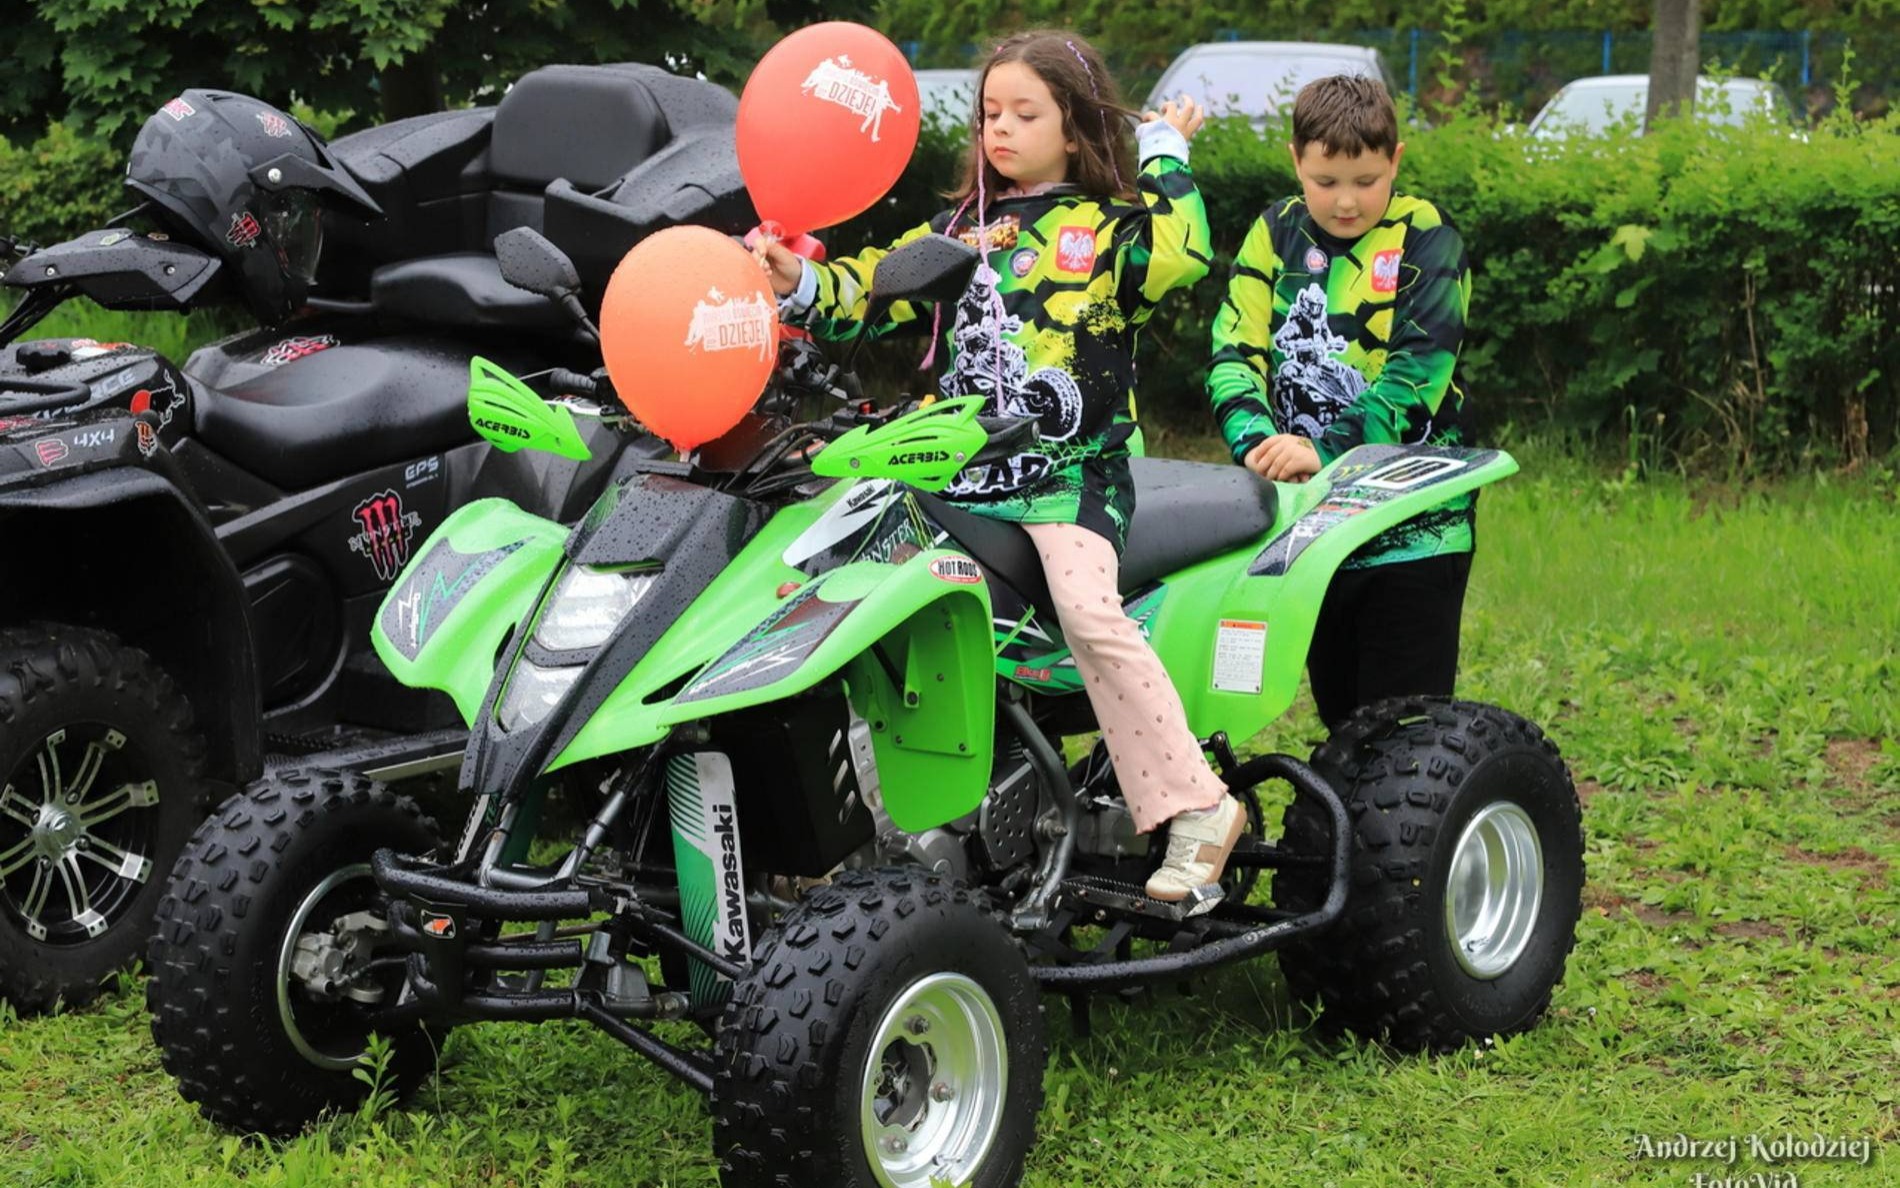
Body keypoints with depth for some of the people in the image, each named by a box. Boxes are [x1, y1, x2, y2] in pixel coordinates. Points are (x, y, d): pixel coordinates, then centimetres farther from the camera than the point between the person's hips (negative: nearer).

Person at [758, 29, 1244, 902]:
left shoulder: (1109, 227, 5)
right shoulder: (959, 231, 20)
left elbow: (1180, 252, -16)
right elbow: (867, 292, 13)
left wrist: (1165, 153, -3)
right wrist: (799, 282, -6)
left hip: (1072, 469, -5)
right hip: (964, 469, 5)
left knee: (1087, 612, -28)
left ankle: (1196, 807, -21)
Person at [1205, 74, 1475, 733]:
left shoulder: (1426, 240, -5)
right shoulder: (1276, 233, 7)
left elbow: (1416, 373, -15)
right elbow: (1235, 350, -3)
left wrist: (1326, 448, -26)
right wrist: (1256, 440, -22)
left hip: (1411, 527, -4)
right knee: (1338, 715, 13)